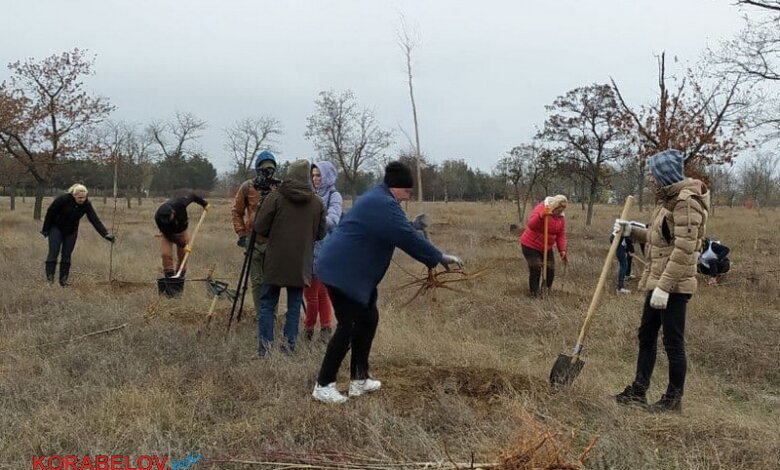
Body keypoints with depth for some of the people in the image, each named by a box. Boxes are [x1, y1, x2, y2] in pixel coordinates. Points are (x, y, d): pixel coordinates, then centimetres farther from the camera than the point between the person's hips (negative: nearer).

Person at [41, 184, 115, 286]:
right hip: (56, 228, -3)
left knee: (67, 255, 1)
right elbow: (50, 212, -14)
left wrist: (105, 234, -32)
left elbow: (94, 219, -21)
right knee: (53, 252, -11)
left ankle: (63, 279, 6)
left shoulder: (86, 204, -17)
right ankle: (49, 277, -4)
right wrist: (45, 229, -7)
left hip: (71, 231, 3)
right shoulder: (63, 199, -25)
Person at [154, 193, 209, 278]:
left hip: (182, 230, 2)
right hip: (167, 233, -2)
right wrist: (183, 244, -27)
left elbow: (192, 196, -14)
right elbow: (168, 234, -25)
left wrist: (204, 204, 0)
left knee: (183, 255, 1)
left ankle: (180, 275, 14)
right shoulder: (158, 217, -34)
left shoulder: (180, 203, -35)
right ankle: (169, 276, -11)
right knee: (166, 254, -18)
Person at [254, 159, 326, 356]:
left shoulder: (276, 197, -7)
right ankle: (289, 345, 11)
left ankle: (264, 346, 5)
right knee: (295, 305, 10)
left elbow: (260, 227, -6)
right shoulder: (317, 202, 1)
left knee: (267, 304, 7)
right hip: (301, 264, 2)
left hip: (275, 261, -2)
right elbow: (320, 234, 7)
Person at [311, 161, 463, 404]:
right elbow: (408, 237, -22)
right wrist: (439, 257, -14)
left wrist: (433, 257, 19)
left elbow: (404, 234, 21)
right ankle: (323, 385, 1)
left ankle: (359, 379, 21)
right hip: (342, 270, -11)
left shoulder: (378, 198, 15)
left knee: (368, 319, 13)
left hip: (354, 271, 11)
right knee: (348, 326, -8)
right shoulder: (383, 205, -20)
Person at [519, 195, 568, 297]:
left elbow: (561, 235, 1)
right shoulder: (541, 208, -23)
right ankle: (535, 294, -1)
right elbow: (530, 225, -38)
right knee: (535, 269, -14)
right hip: (530, 245, -6)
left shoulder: (561, 217, -1)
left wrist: (562, 250, -11)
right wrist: (541, 216, -55)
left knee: (550, 269, 3)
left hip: (546, 247, 7)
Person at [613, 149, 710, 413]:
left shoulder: (687, 200, -17)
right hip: (658, 280, 10)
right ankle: (639, 391, 25)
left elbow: (684, 249, -23)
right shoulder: (668, 198, 13)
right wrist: (631, 231, 12)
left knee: (673, 342, 1)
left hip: (673, 284, -10)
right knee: (646, 336, 15)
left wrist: (664, 286, -25)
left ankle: (674, 399, 15)